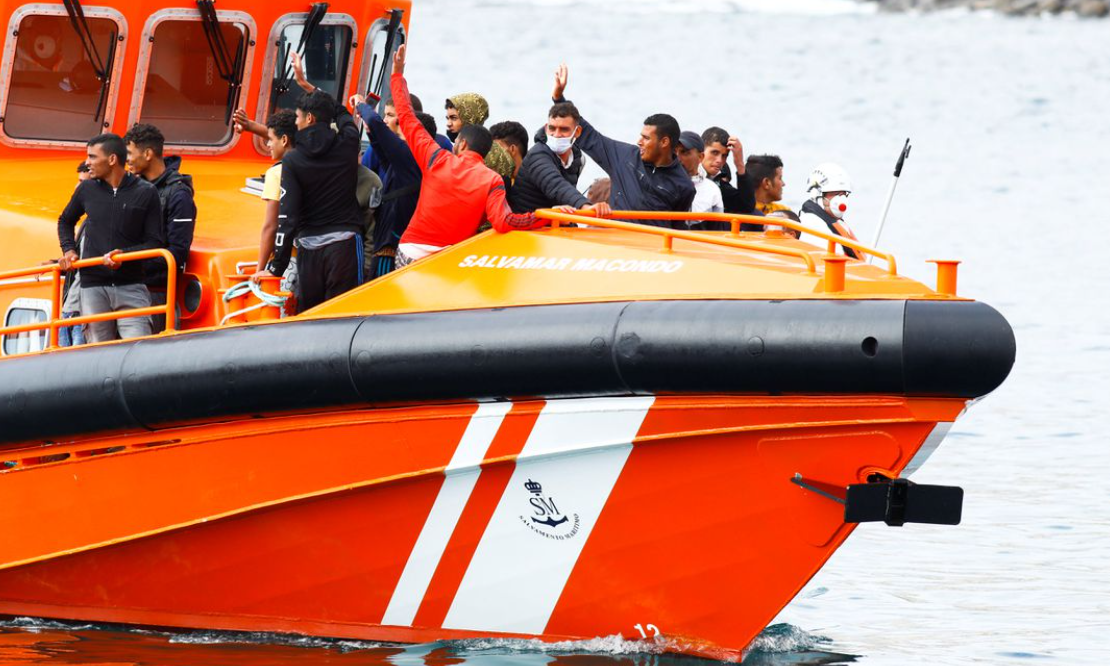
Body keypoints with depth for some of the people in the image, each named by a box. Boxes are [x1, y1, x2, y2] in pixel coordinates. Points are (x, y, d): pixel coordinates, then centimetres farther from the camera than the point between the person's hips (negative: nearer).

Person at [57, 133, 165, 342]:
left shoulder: (145, 193, 0)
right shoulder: (87, 189, 9)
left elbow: (156, 243, 0)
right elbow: (65, 221, 29)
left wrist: (125, 255, -16)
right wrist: (69, 250, 12)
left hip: (130, 287, -3)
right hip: (93, 286, 3)